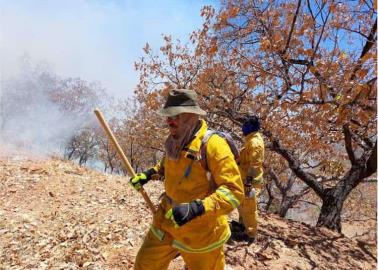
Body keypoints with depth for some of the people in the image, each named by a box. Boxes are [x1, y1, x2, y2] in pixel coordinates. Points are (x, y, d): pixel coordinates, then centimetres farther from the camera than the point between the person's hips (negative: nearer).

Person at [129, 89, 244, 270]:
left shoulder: (213, 145, -24)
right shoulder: (175, 142, -1)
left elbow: (234, 191, -26)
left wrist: (196, 208, -37)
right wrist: (148, 175, 7)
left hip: (201, 231, -6)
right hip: (167, 223, 6)